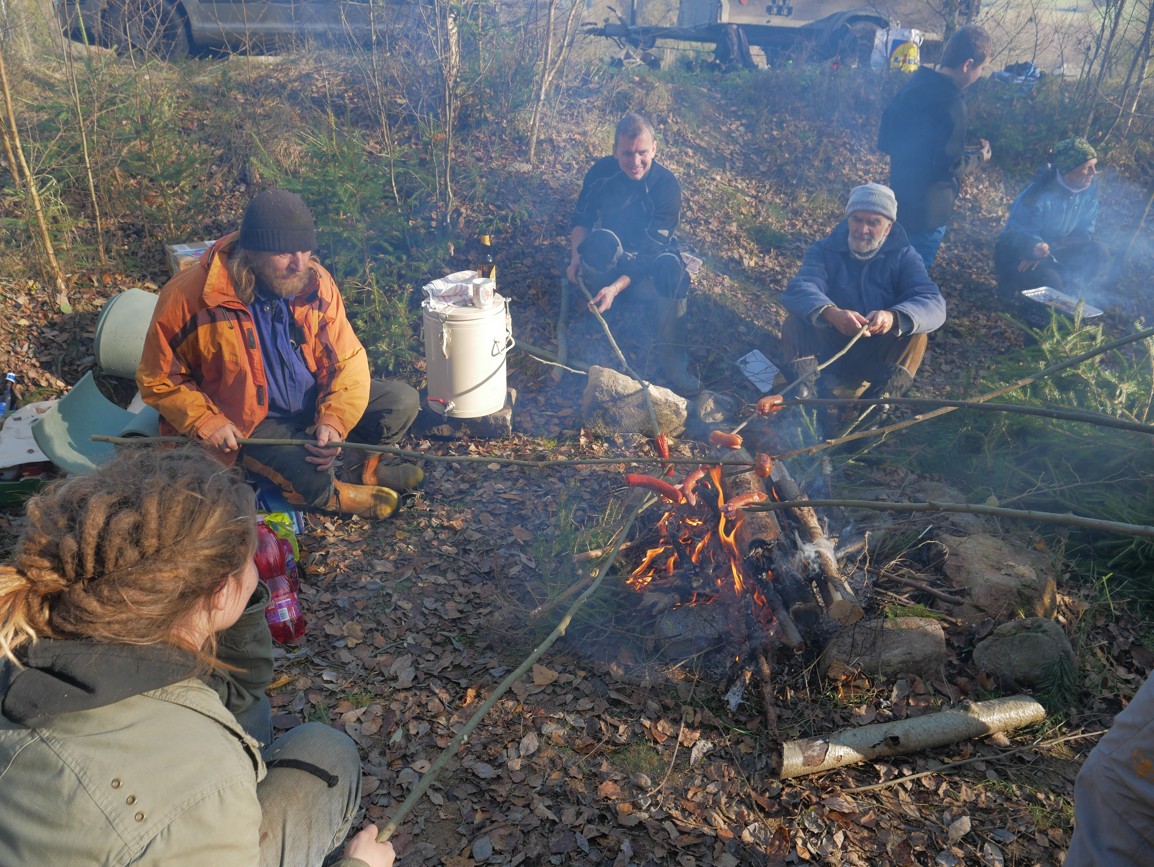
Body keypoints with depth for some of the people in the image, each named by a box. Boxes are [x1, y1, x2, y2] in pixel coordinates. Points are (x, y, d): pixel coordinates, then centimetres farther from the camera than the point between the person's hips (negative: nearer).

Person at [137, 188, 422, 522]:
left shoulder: (315, 281, -10)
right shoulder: (189, 297, -20)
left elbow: (347, 360, -7)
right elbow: (158, 380, -9)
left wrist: (334, 421, -23)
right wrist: (207, 423, -23)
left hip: (315, 404, 5)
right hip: (246, 425, -4)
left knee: (403, 400, -10)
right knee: (314, 484, -31)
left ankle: (361, 466, 17)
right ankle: (331, 495, 8)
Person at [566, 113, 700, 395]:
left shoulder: (666, 185, -19)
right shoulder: (601, 171, -9)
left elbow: (650, 249, -25)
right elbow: (582, 218, 3)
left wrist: (616, 287, -38)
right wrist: (577, 256, -18)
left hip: (646, 268, -1)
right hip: (604, 264, 1)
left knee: (671, 268, -37)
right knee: (601, 242, -35)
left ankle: (671, 357, -22)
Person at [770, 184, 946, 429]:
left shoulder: (904, 256, -1)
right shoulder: (825, 250, -1)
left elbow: (933, 304, -18)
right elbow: (800, 288, -22)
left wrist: (894, 317, -42)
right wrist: (831, 313, -45)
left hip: (877, 356, 0)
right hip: (827, 351, 0)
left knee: (915, 334, -25)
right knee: (796, 321, -24)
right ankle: (805, 398, -38)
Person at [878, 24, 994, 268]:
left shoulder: (915, 85, 2)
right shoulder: (952, 106, -23)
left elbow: (886, 140, 8)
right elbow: (948, 166, -22)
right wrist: (978, 157, -2)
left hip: (901, 198, 9)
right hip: (928, 210, -8)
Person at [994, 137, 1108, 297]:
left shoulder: (1090, 187, -8)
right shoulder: (1037, 196, -27)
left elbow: (1084, 230, -3)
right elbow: (1021, 236, -22)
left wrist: (1052, 250, -20)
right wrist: (1035, 248, -47)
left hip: (1056, 251, 7)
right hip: (1016, 253, -7)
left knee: (1099, 253, -13)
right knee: (1049, 281, -32)